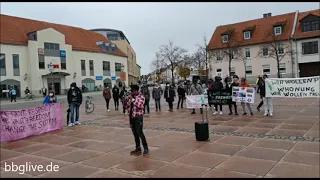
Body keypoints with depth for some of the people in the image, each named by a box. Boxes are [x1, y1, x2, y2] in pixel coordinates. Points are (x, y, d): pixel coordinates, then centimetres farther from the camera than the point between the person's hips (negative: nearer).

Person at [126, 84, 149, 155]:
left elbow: (139, 105, -25)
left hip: (138, 117, -7)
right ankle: (138, 148, 21)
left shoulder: (141, 97, -8)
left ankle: (145, 148, 4)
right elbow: (128, 107, 18)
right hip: (132, 117, 7)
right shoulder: (131, 97, 11)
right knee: (135, 133, 11)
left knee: (140, 133, -7)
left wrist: (132, 99, -21)